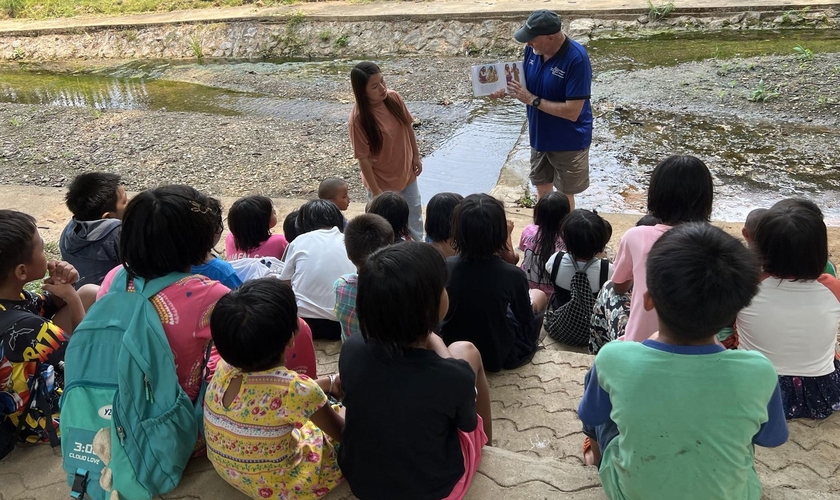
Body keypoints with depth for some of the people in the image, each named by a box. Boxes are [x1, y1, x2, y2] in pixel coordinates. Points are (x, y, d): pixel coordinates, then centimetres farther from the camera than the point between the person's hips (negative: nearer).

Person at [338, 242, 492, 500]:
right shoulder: (455, 376, -32)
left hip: (358, 479, 3)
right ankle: (486, 443, 36)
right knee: (465, 351, 10)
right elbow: (468, 423, -8)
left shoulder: (351, 351, -22)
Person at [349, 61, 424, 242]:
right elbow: (363, 158, -21)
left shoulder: (394, 98, -12)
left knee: (414, 212, 25)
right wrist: (375, 191, -17)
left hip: (406, 171, 6)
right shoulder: (359, 118, -27)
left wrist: (416, 156, 8)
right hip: (383, 180, -6)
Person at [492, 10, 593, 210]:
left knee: (564, 196, 11)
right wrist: (505, 88, -13)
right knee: (542, 189, 22)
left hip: (569, 142, -6)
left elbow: (572, 111, -28)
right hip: (540, 136, 7)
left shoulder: (577, 59, -28)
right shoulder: (533, 49, -8)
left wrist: (532, 100, -27)